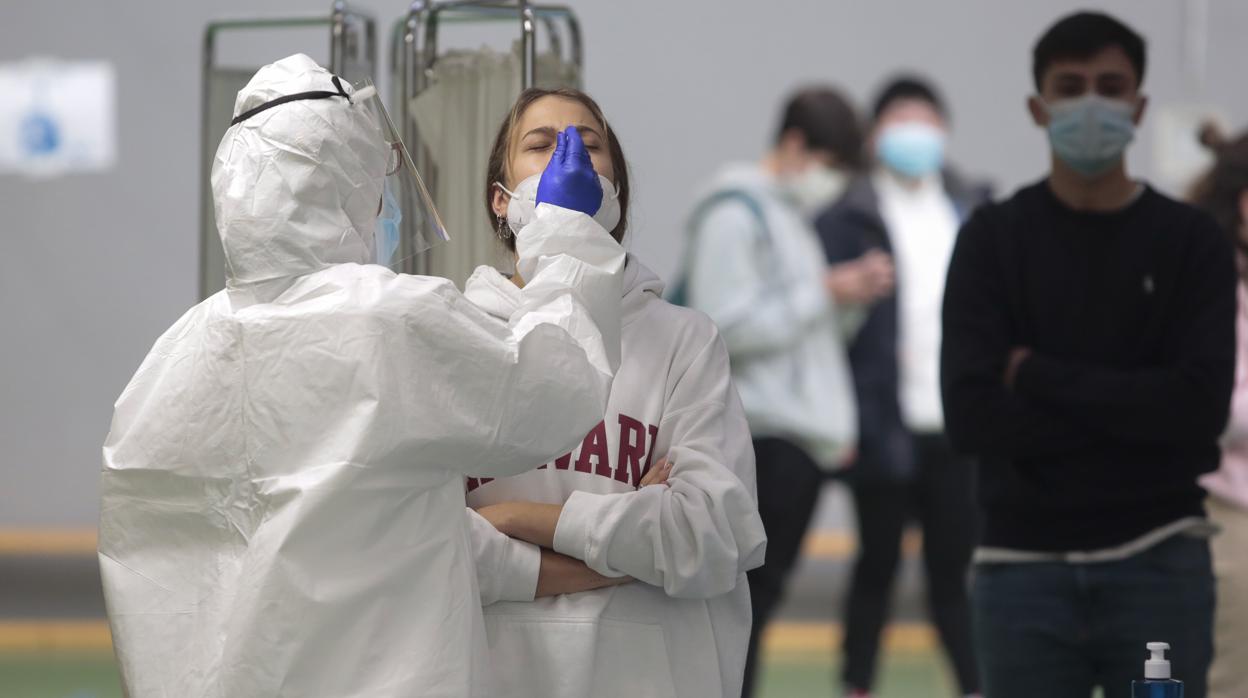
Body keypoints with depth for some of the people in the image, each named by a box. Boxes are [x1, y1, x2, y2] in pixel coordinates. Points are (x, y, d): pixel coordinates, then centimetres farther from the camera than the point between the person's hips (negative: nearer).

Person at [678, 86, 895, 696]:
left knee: (763, 594, 9)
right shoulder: (733, 214, -9)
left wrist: (853, 295, 7)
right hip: (763, 437, -9)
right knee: (748, 595, -10)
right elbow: (727, 327, -18)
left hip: (805, 440, 9)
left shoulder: (794, 217, 21)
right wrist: (825, 292, -14)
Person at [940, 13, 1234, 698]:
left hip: (1158, 565, 0)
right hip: (1025, 569, 0)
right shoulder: (993, 241, 3)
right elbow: (971, 414, -9)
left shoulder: (1192, 242, 3)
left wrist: (1039, 377, -10)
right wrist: (1136, 413, -11)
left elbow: (1201, 406, -11)